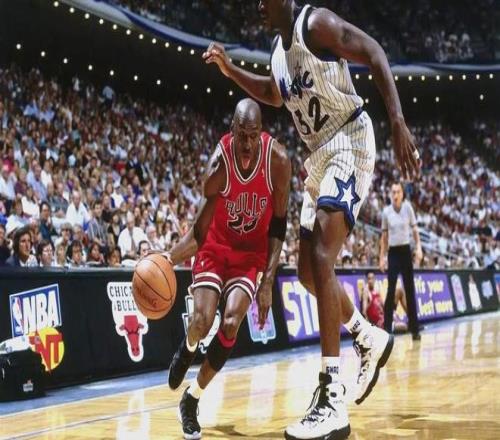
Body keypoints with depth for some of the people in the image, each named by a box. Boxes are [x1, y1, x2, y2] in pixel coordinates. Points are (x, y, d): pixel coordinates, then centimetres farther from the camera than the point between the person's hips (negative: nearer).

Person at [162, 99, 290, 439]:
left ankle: (192, 399, 1)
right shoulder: (220, 162, -26)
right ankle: (188, 348, 24)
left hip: (251, 252, 1)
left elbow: (278, 226, -12)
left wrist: (268, 282, -18)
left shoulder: (278, 160, -22)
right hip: (216, 247, -1)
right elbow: (202, 230, -18)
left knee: (231, 323, -17)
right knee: (202, 321, -17)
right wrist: (168, 258, -35)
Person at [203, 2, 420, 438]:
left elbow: (374, 53, -20)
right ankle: (371, 339, 32)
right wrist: (230, 69, 21)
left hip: (349, 144, -9)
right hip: (320, 152, 9)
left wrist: (399, 123, -31)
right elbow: (275, 95, 33)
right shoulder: (279, 48, 14)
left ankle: (333, 402, -26)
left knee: (320, 260, -23)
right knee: (309, 270, 10)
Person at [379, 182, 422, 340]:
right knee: (391, 291, -7)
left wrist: (419, 247, -7)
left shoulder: (407, 207, -1)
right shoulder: (386, 211, 0)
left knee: (410, 290, 3)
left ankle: (414, 329, 10)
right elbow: (384, 236, 7)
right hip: (393, 253, 0)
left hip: (406, 251, 0)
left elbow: (415, 229, 4)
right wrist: (382, 256, 4)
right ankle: (387, 329, -3)